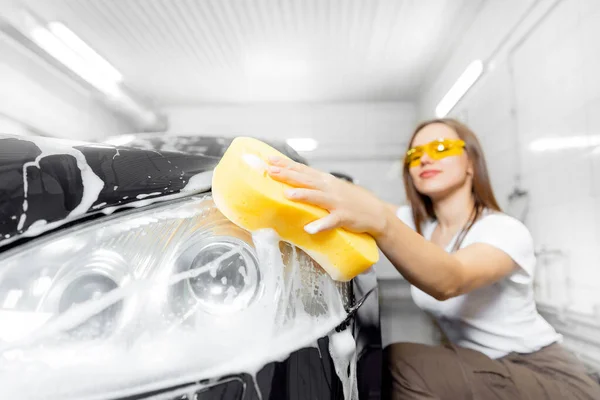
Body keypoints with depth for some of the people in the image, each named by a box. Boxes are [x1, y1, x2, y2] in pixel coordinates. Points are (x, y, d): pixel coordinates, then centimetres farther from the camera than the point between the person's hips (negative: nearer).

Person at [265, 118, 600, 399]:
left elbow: (449, 281, -38)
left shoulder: (507, 231, -18)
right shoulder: (414, 223, 2)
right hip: (478, 369, 6)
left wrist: (378, 220, -57)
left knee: (403, 362, -27)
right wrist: (306, 183, -35)